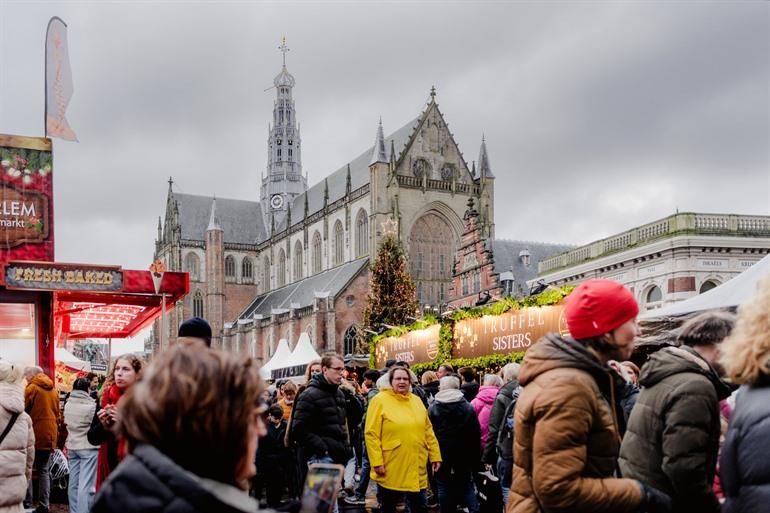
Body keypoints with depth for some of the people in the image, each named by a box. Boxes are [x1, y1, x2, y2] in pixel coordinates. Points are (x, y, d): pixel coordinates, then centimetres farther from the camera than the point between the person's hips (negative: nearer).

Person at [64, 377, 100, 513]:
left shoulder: (68, 404, 3)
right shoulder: (91, 406, -17)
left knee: (73, 483, 13)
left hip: (72, 446, 7)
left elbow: (66, 423, 13)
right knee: (86, 485, -6)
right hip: (88, 447, -7)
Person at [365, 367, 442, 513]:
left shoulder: (416, 401, 10)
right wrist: (377, 462, -16)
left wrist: (435, 456, 9)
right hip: (391, 470, -4)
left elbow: (428, 431, 14)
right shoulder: (380, 400, -7)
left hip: (417, 468, 4)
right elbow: (371, 434, -11)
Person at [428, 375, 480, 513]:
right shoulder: (468, 408, -3)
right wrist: (475, 459, 6)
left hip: (442, 457, -1)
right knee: (467, 487, 10)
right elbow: (476, 434, 0)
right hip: (463, 457, 1)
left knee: (444, 488, 7)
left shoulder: (433, 409, -7)